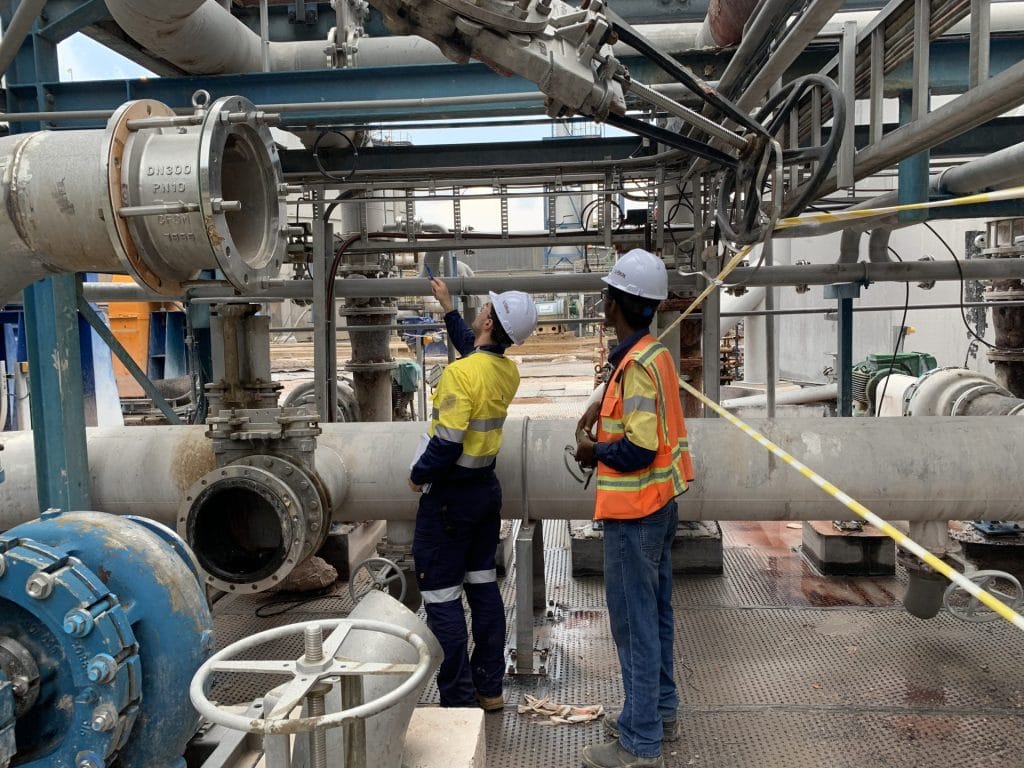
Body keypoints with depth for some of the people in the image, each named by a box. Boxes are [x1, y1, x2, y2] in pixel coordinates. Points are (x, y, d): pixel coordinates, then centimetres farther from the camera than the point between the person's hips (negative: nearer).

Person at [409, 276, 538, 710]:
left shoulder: (460, 373, -23)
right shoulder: (508, 372, 2)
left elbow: (447, 443, -27)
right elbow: (473, 349, 25)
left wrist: (418, 475, -8)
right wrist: (447, 307, 31)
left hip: (450, 495, -8)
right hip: (487, 488, 8)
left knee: (441, 597, 2)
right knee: (484, 586, 16)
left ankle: (459, 699, 9)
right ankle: (489, 687, 26)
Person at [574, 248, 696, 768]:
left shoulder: (638, 365, -22)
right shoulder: (654, 352, 8)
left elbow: (639, 448, -27)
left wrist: (593, 449, -11)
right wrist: (603, 406, 11)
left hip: (634, 511, -10)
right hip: (658, 504, 10)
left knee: (634, 620, -1)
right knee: (654, 612, 19)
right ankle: (660, 711, 33)